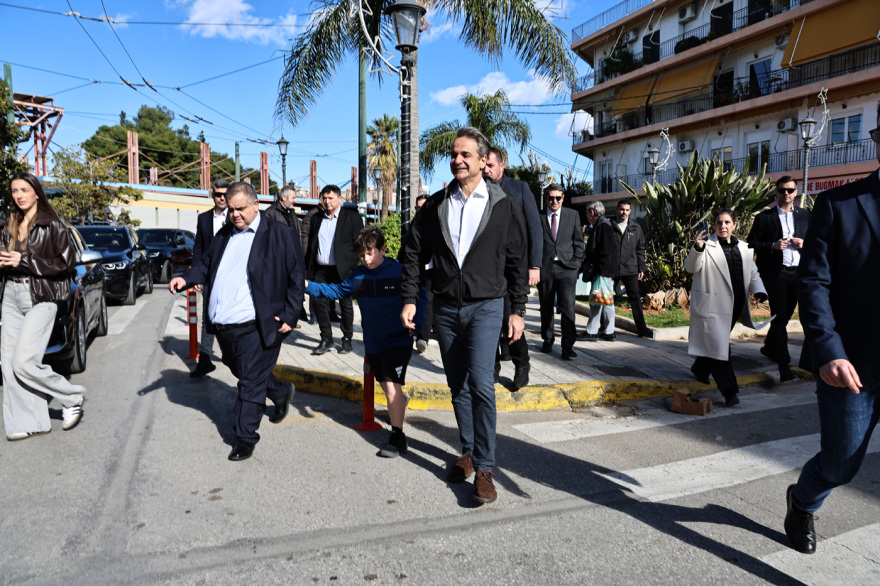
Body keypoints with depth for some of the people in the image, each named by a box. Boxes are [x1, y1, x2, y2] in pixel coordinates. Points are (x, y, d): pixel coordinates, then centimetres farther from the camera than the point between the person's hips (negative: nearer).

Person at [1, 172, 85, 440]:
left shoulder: (52, 225, -5)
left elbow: (67, 263, -10)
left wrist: (24, 261, -14)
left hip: (40, 298, -7)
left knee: (24, 362, -13)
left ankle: (72, 397, 9)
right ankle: (28, 423, 14)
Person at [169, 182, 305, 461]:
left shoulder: (280, 234, -6)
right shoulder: (223, 235, 13)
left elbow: (296, 277, -6)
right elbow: (206, 263, 21)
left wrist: (289, 316, -11)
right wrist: (186, 278, 1)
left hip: (254, 326, -7)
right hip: (221, 325, 7)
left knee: (251, 382, 1)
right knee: (243, 373, 22)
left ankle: (245, 439, 14)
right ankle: (281, 393, 46)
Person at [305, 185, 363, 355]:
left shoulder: (352, 217, 0)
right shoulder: (316, 218, 14)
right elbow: (311, 244, 16)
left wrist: (352, 267, -12)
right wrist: (309, 267, 7)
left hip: (342, 270, -4)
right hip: (320, 270, 4)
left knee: (345, 304, 5)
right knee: (318, 302, -1)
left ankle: (347, 339, 19)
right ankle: (326, 339, 12)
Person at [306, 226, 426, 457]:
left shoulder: (399, 271, -12)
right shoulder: (358, 274, 3)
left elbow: (420, 297, -3)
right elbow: (337, 290, 10)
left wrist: (416, 323, -14)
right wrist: (309, 286, -2)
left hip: (398, 341, -6)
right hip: (373, 343, 6)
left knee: (391, 385, -14)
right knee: (386, 385, 18)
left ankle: (397, 436, -7)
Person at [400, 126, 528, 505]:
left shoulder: (504, 207, 0)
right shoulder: (436, 205, 6)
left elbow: (518, 262, 2)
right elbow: (413, 253, 9)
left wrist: (518, 311, 0)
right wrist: (409, 299, 2)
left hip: (485, 307, -3)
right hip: (445, 307, 4)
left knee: (481, 384, -14)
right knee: (458, 386, 12)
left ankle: (484, 469, -3)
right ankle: (468, 453, 28)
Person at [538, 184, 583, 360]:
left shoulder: (573, 215, 9)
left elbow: (578, 241, 12)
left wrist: (576, 263, 2)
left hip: (566, 268, 0)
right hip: (544, 268, 0)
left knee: (567, 307, -10)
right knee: (546, 308, 9)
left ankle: (568, 346, -2)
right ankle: (548, 341, 26)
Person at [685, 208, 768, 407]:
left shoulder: (744, 248, 12)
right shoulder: (707, 244, -5)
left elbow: (753, 273, 16)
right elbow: (691, 268, -14)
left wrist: (759, 292, -3)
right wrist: (697, 248, -32)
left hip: (734, 305, 6)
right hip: (712, 305, -5)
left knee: (713, 343, 17)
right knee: (718, 345, -7)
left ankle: (700, 369, 41)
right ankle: (729, 391, -3)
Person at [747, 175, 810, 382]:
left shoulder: (804, 215, 12)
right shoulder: (764, 217, 0)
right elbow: (751, 244, -2)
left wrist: (804, 244, -5)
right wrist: (773, 246, -16)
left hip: (798, 272, 4)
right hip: (775, 273, -4)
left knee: (785, 315, 14)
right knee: (779, 317, -6)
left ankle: (769, 347, 37)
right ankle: (784, 366, -5)